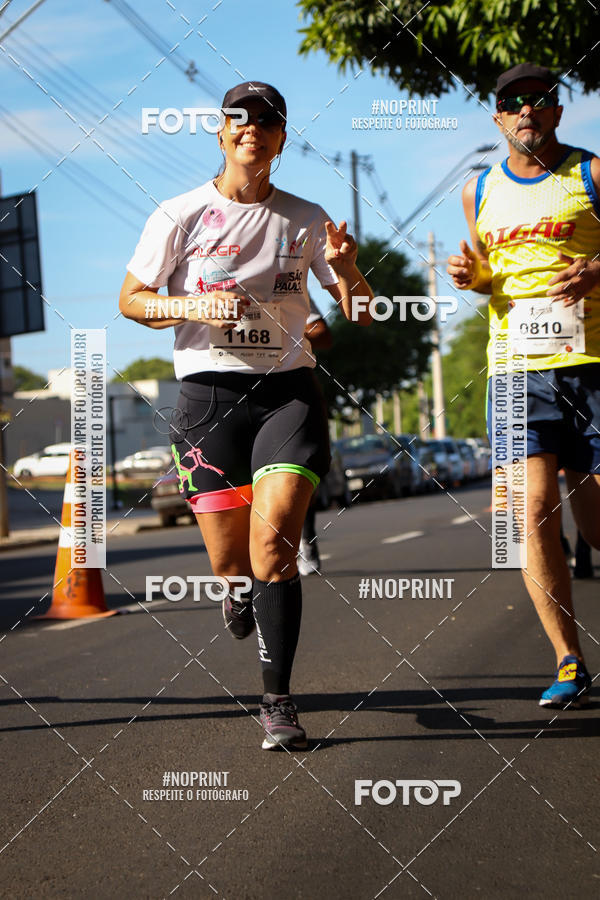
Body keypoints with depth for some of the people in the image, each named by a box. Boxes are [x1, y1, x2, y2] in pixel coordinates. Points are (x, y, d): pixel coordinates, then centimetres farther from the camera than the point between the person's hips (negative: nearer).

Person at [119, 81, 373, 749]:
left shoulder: (305, 219, 9)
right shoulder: (181, 215, 4)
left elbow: (362, 315, 12)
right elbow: (131, 299, 9)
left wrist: (346, 270, -10)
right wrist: (194, 306, -10)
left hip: (288, 391, 0)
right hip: (208, 393, 0)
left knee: (274, 541, -18)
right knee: (231, 562, 1)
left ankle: (277, 701, -8)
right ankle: (241, 590, 41)